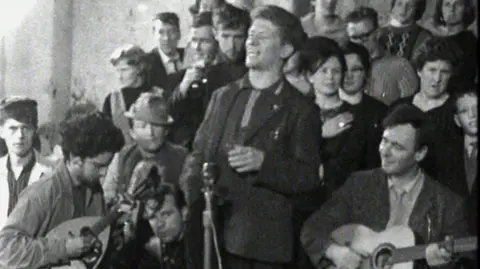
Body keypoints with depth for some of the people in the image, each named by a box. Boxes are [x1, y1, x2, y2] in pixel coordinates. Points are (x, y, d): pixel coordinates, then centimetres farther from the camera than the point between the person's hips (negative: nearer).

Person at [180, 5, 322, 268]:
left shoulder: (300, 109, 2)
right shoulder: (222, 96, 16)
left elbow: (308, 177, -4)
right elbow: (197, 154, 17)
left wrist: (263, 162, -18)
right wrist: (194, 191, -3)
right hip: (211, 233, 4)